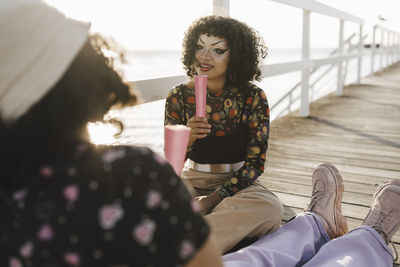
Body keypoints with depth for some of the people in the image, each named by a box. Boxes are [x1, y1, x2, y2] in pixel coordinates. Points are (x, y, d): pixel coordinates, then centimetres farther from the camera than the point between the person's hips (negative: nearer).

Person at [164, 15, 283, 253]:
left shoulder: (253, 97, -6)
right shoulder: (180, 96, -1)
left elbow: (255, 162, -6)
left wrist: (213, 198, -17)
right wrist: (187, 138, -23)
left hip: (237, 182, 1)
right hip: (192, 179, 0)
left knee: (270, 207, -33)